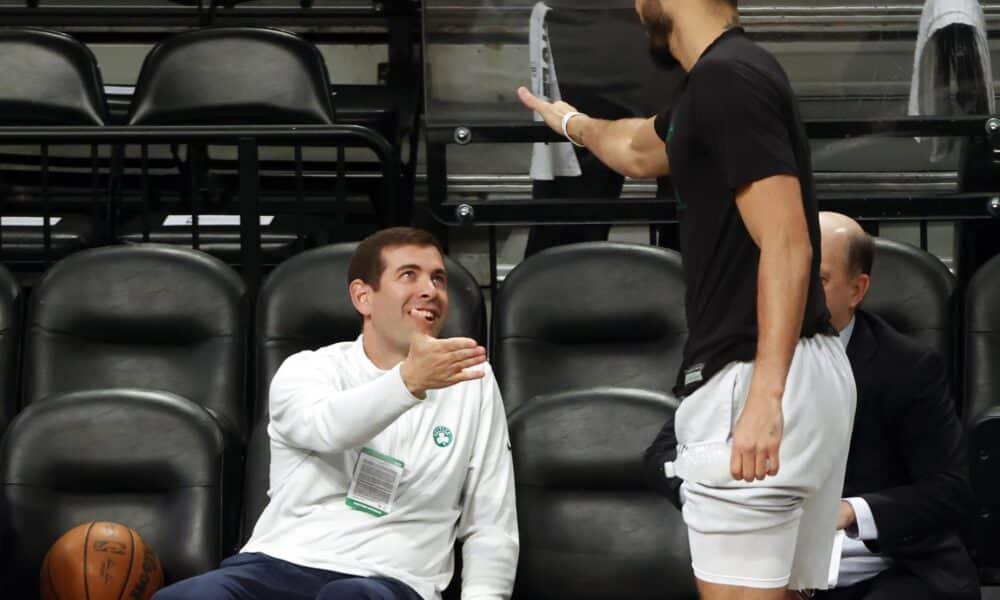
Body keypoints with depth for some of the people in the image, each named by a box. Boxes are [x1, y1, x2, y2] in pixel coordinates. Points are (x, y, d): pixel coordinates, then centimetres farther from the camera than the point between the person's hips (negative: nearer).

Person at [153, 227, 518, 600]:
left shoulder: (471, 382, 14)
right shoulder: (306, 370, 9)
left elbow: (491, 528, 14)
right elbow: (330, 427, -17)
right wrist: (410, 380, -35)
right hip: (278, 566, 0)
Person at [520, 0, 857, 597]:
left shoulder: (727, 78, -14)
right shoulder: (724, 75, 17)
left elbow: (788, 244, -22)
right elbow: (638, 150, 40)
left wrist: (764, 398, -30)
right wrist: (569, 121, 61)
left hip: (755, 374, -10)